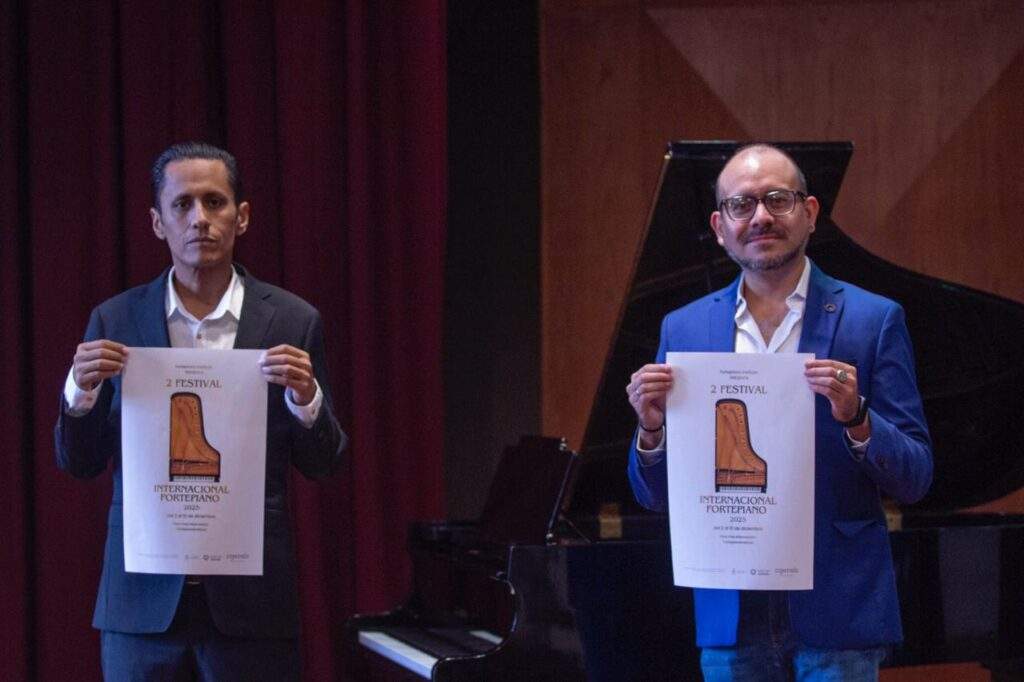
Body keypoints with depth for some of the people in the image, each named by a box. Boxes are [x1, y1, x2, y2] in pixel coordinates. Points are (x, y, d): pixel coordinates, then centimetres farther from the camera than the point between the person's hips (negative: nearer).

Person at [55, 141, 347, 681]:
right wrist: (81, 391, -12)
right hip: (142, 596, 1)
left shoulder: (292, 322, 2)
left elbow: (321, 464, 5)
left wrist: (305, 397, -15)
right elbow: (78, 464, 7)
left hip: (251, 598, -1)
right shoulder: (115, 322, 4)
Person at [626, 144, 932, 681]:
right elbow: (656, 497, 9)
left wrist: (856, 418, -20)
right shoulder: (683, 329, 8)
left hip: (836, 612, -2)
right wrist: (652, 429, -11)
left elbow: (914, 480, -2)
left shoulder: (872, 320, 0)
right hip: (731, 615, 2)